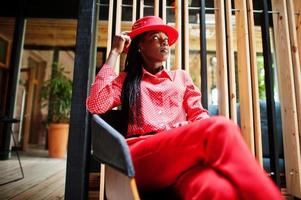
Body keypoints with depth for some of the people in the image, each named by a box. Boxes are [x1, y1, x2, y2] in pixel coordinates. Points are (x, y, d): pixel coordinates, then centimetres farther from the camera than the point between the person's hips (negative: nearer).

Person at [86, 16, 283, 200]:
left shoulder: (181, 77, 25)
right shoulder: (126, 80, 20)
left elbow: (198, 115, 16)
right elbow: (95, 105, 2)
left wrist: (202, 135, -11)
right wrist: (114, 53, 9)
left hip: (183, 151, 2)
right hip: (141, 158, -1)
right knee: (221, 128, -31)